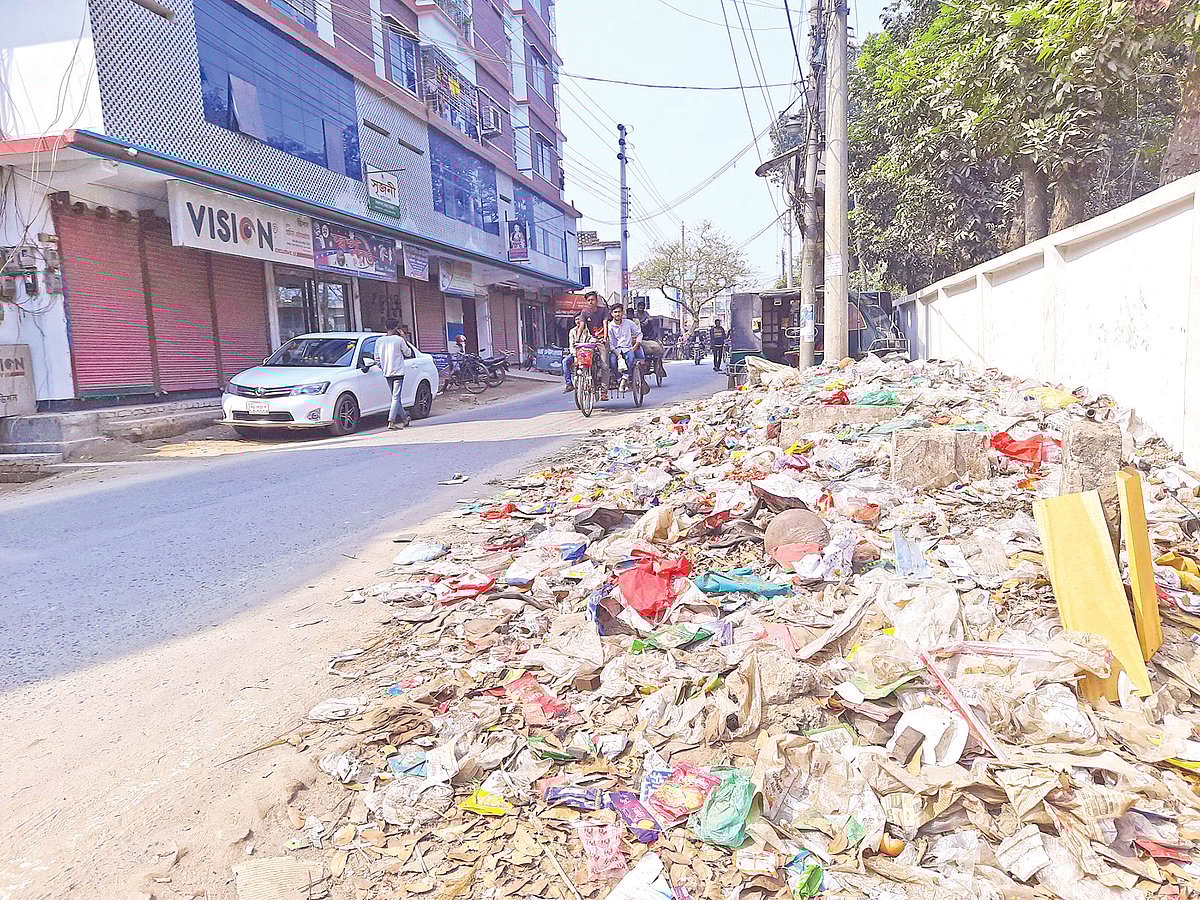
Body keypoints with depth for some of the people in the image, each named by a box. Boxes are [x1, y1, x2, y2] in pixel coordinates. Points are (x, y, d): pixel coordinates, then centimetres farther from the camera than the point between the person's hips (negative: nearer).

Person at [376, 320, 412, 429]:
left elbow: (377, 358, 7)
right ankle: (391, 422, -13)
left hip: (387, 374, 5)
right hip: (398, 372, -5)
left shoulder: (379, 341, 4)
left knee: (395, 397, 15)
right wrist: (404, 339, 9)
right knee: (396, 397, -5)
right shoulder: (399, 340, -9)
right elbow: (408, 353, 4)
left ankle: (405, 417, 25)